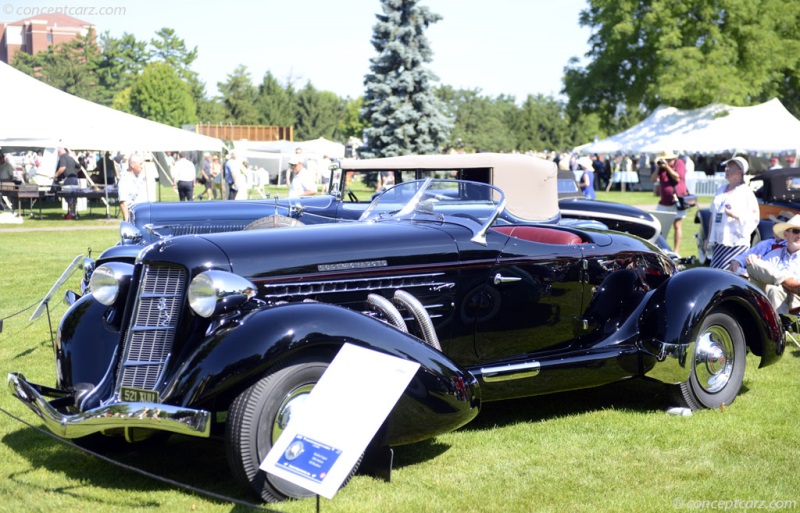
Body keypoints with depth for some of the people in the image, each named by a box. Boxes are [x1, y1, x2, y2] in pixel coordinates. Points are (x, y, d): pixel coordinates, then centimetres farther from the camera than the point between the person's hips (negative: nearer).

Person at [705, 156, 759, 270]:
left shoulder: (746, 192, -3)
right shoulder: (721, 190, 17)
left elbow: (754, 219, -9)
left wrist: (735, 215, -24)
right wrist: (709, 239, 20)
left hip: (737, 243, -7)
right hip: (719, 242, 7)